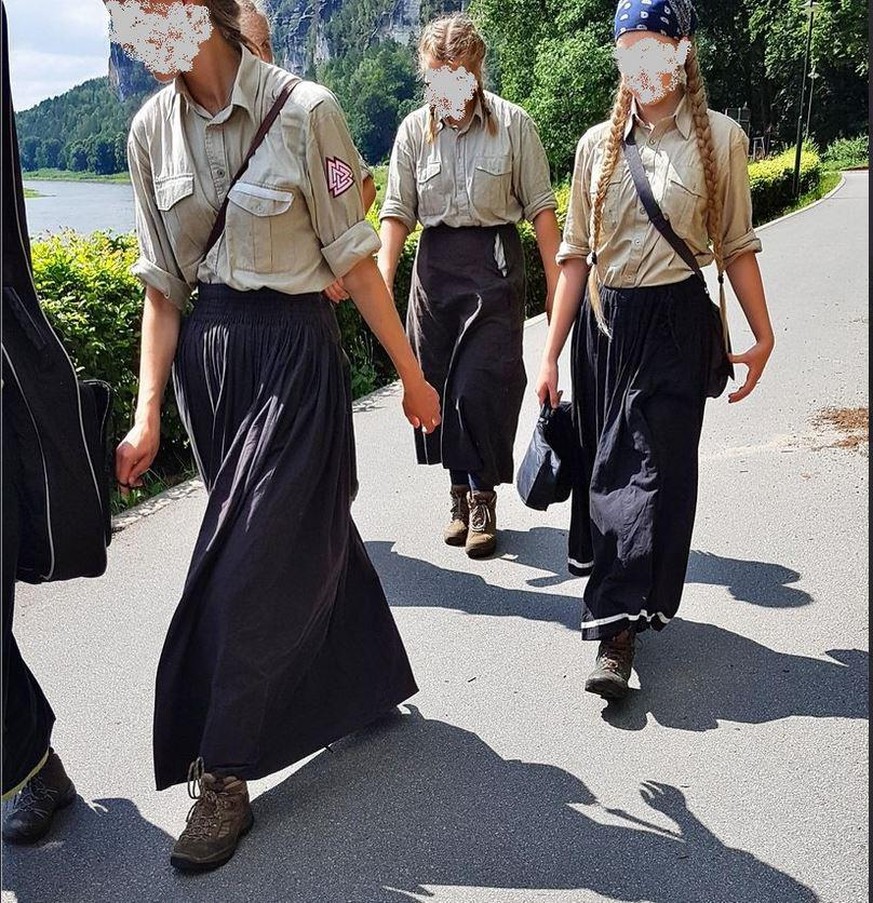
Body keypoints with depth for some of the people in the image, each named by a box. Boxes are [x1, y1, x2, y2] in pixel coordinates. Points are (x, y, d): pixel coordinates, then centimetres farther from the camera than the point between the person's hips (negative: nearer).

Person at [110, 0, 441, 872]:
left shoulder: (303, 110, -12)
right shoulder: (151, 129, 3)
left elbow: (354, 260, -7)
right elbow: (163, 286, 5)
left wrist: (411, 375, -1)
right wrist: (148, 414, 0)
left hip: (295, 353, -5)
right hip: (207, 354, 5)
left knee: (251, 561, -3)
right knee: (310, 532, 17)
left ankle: (223, 776, 14)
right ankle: (372, 685, 40)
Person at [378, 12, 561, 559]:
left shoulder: (513, 124, -2)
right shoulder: (414, 130, 5)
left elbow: (540, 206, -1)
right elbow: (397, 210, 4)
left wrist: (556, 282, -4)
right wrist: (382, 279, -9)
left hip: (495, 260, -3)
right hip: (436, 262, 3)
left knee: (481, 385, -9)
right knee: (442, 384, 6)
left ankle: (482, 501, 6)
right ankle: (462, 495, 21)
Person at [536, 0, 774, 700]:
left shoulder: (720, 137, 0)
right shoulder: (598, 143, 7)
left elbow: (736, 245, 5)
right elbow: (576, 252, 7)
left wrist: (763, 335, 3)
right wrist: (552, 354, 4)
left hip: (676, 320, -3)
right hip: (603, 320, 3)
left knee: (651, 465, -6)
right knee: (604, 462, 9)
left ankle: (618, 629, -4)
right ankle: (623, 602, 28)